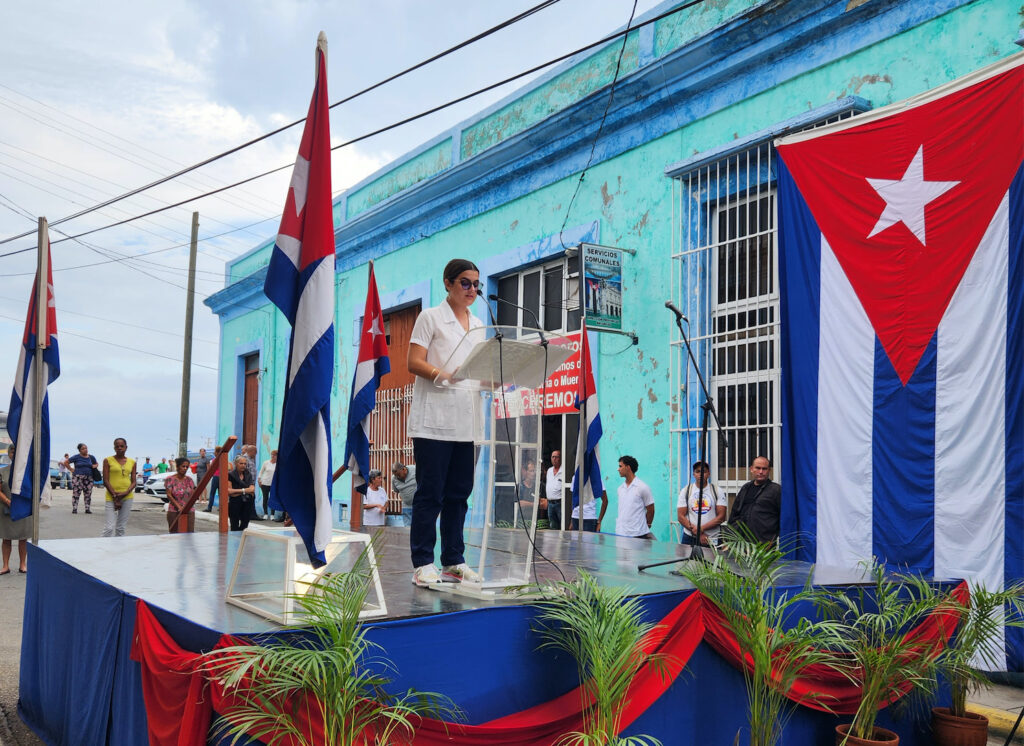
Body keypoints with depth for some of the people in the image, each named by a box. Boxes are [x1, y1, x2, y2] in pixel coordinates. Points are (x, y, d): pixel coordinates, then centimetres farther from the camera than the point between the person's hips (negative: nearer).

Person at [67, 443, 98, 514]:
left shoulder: (91, 457, 9)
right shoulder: (76, 457, -1)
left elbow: (96, 464, 25)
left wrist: (95, 466, 2)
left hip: (88, 478, 3)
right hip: (77, 477, -3)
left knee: (88, 494, 4)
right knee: (76, 493, -5)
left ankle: (88, 509, 10)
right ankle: (74, 509, 0)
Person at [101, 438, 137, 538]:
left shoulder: (132, 462, 9)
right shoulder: (108, 460, 0)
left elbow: (133, 482, 9)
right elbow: (106, 481, -4)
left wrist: (126, 492, -10)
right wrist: (115, 497, -11)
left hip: (127, 497, 3)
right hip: (111, 497, -3)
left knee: (121, 527, 7)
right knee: (110, 527, -10)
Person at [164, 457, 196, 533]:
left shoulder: (189, 480, 7)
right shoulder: (170, 479, -1)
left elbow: (193, 494, 6)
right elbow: (169, 495, -5)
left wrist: (189, 506, -12)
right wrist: (179, 507, -15)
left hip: (189, 511, 2)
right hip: (174, 511, -2)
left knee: (189, 532, -6)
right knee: (174, 533, -1)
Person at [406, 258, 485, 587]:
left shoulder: (477, 324, 19)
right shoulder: (430, 318, 1)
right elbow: (414, 363, -7)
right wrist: (446, 375, -23)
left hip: (467, 421, 6)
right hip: (434, 419, -6)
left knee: (459, 493, 7)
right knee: (430, 493, -4)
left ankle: (454, 562, 14)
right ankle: (423, 563, 2)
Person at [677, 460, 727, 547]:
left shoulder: (717, 491, 3)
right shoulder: (686, 491, 4)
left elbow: (721, 517, -3)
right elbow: (681, 516, -1)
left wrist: (701, 528, -14)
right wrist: (699, 534, -10)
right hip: (690, 538, 1)